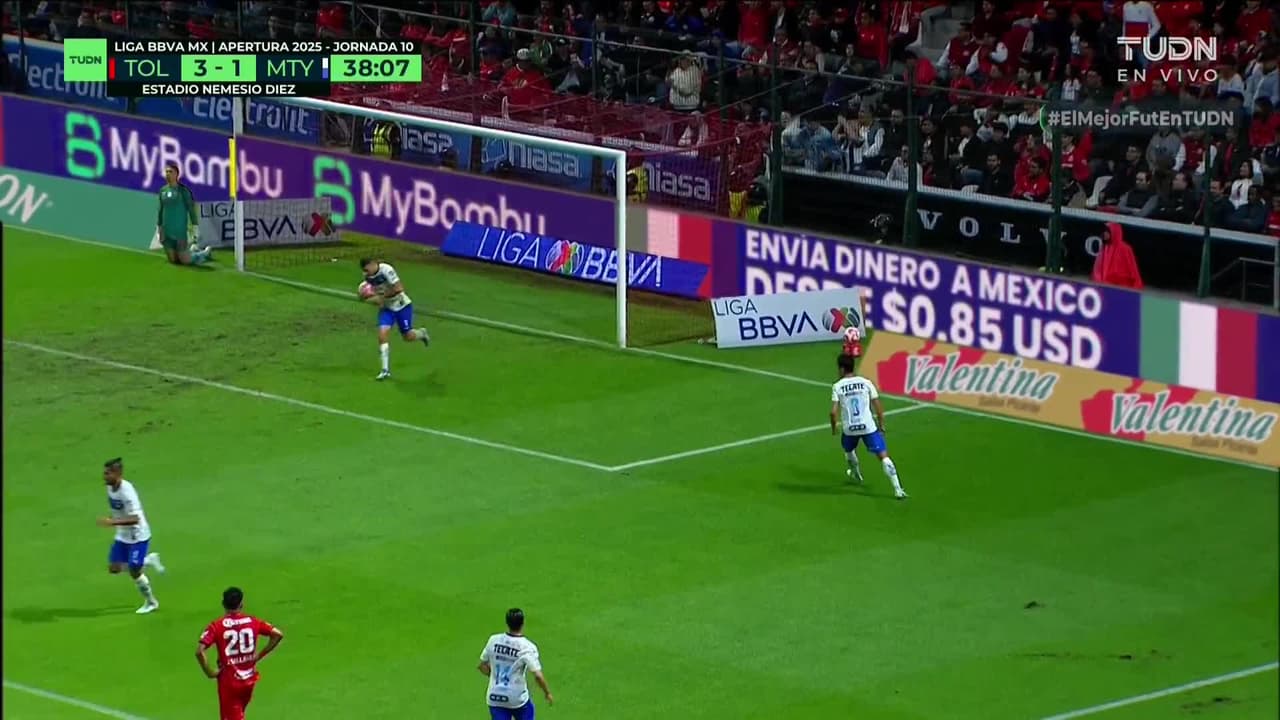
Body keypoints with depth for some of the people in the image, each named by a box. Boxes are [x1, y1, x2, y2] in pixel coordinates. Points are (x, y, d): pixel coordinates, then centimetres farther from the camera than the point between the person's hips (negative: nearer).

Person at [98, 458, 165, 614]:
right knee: (114, 568, 6)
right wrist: (113, 520, 5)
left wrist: (113, 522, -39)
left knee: (134, 571, -4)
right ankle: (149, 560, 26)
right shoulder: (110, 487, -4)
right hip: (122, 536, 8)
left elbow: (135, 519, -33)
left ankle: (151, 603, 18)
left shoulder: (127, 492, -30)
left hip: (138, 536, -8)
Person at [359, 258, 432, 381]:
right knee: (382, 334, -14)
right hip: (386, 308, 5)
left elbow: (398, 288, -30)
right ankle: (385, 370, -9)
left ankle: (421, 333, 44)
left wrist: (381, 297, -30)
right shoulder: (367, 276, -7)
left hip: (402, 306, -5)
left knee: (408, 337, 5)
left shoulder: (386, 270, -27)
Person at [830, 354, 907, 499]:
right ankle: (897, 489, -14)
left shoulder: (837, 387, -2)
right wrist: (881, 424, 13)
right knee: (883, 456, -3)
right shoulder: (866, 383, 0)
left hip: (849, 428, 1)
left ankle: (856, 474, 55)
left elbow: (834, 412, -9)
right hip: (868, 426, -1)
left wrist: (834, 426, 9)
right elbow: (878, 406, 1)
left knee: (849, 449, 34)